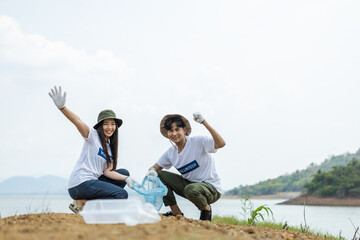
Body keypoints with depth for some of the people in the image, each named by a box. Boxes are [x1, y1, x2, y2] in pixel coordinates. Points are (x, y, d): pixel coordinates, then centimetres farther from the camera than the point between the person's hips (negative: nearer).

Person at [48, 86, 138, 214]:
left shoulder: (111, 146, 18)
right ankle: (82, 203, -8)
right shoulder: (93, 135, -2)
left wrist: (126, 179, -8)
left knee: (124, 173, 10)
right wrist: (62, 107, -39)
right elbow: (77, 122, -21)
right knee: (122, 194, -12)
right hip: (80, 184, -8)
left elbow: (108, 171, 8)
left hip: (93, 182, 8)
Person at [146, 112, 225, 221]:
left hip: (212, 189, -7)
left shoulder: (198, 142, -17)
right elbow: (155, 167, 13)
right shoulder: (171, 152, 3)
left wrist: (204, 123, -37)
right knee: (158, 175, -3)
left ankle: (206, 209, -4)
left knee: (191, 189, -40)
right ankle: (176, 212, 4)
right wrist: (151, 171, -14)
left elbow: (221, 143, -32)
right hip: (189, 184, 7)